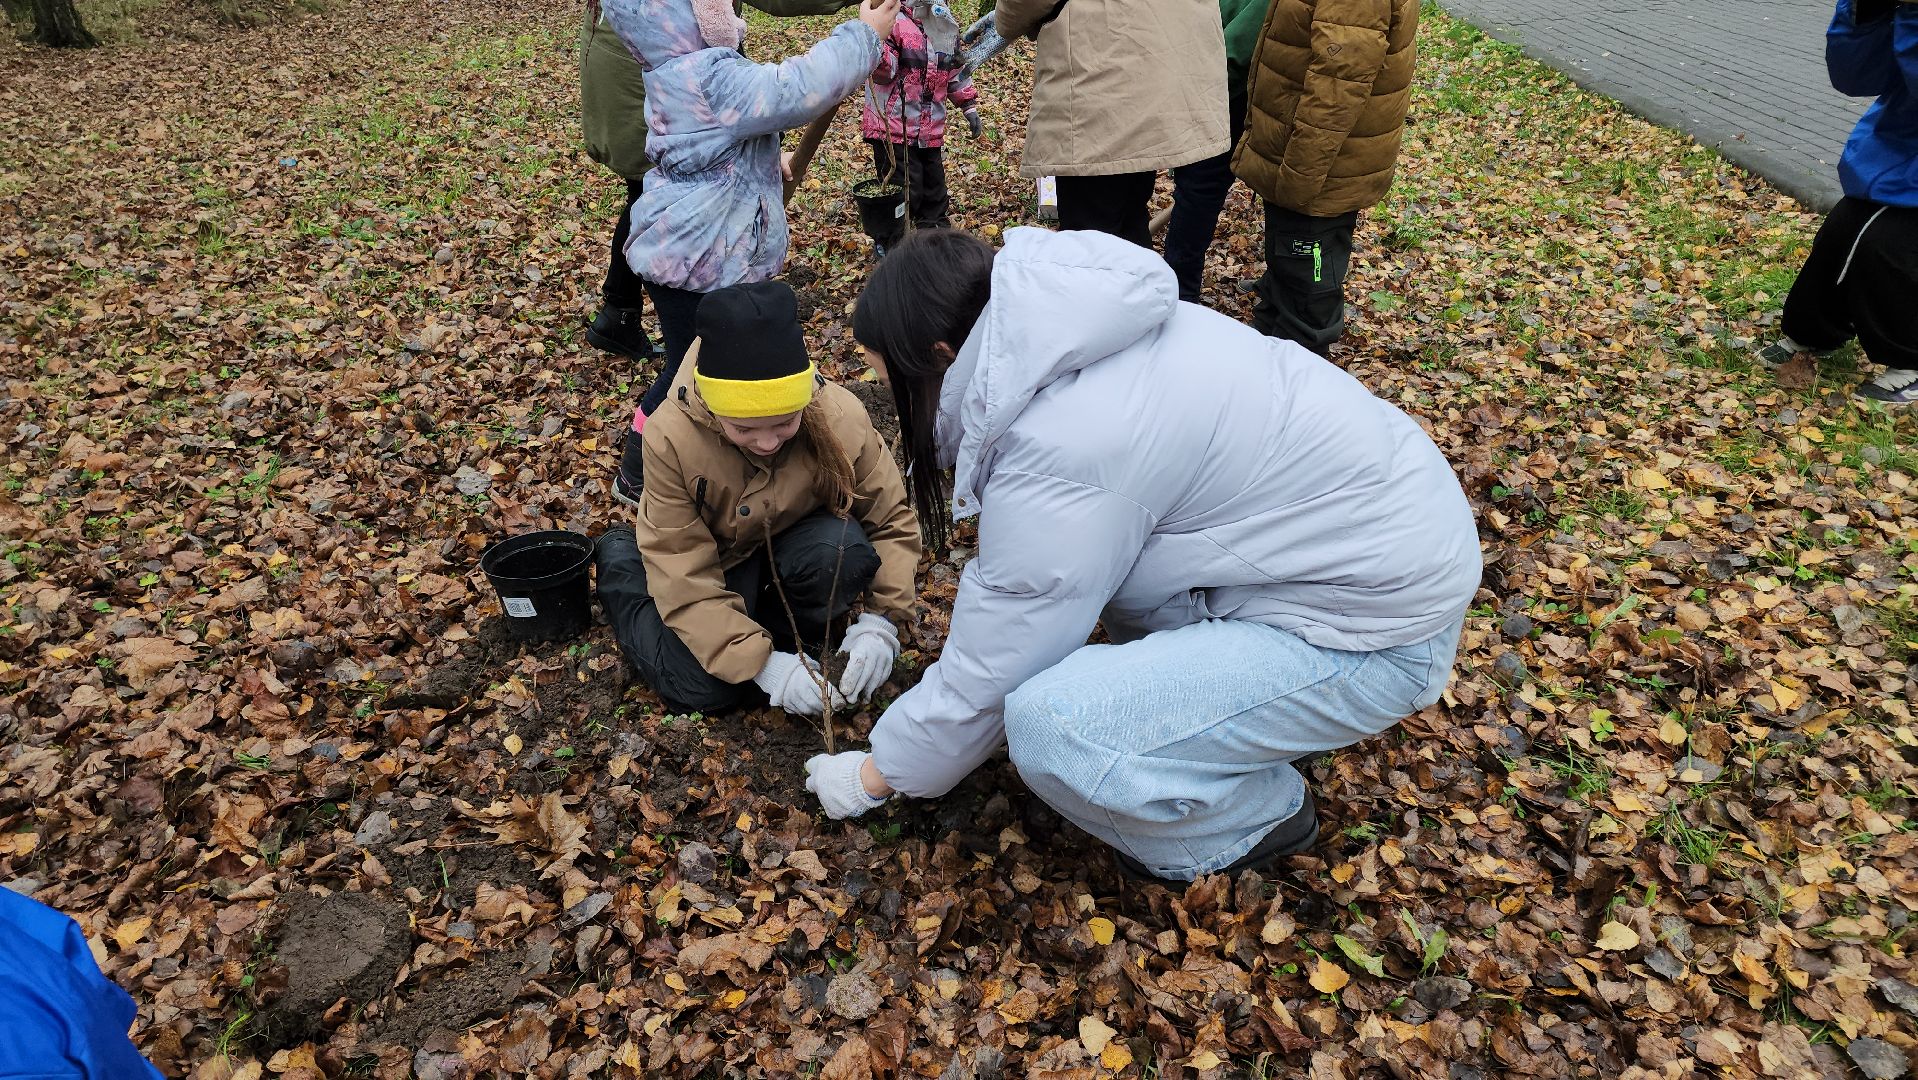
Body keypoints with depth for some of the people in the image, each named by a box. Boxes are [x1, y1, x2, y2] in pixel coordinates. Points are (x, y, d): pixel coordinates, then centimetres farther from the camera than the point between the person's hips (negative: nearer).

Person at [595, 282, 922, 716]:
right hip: (713, 555, 0)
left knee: (845, 551, -33)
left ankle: (784, 629, 1)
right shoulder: (671, 437, -31)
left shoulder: (841, 418, -29)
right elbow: (683, 579, -27)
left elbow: (893, 521, -16)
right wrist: (760, 663, -34)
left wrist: (881, 622, -29)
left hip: (794, 542, 1)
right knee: (703, 690, -15)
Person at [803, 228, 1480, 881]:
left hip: (1377, 632, -9)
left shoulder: (1055, 459, -26)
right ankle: (1208, 718, 19)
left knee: (1051, 729, -22)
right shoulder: (1083, 334, 0)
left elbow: (985, 680, -13)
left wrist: (874, 776, 3)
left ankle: (1259, 816, 6)